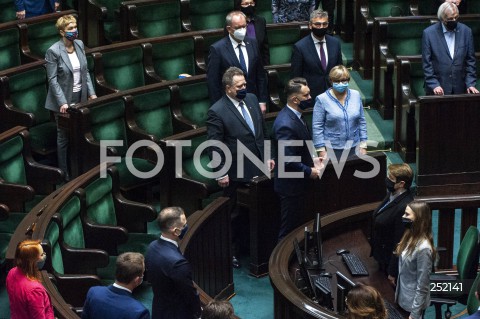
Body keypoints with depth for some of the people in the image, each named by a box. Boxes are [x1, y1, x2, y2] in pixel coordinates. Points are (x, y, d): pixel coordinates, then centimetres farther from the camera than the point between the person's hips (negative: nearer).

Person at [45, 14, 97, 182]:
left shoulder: (79, 44, 2)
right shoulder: (53, 51, -16)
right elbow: (52, 80, -16)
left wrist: (91, 93, 2)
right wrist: (62, 102, -22)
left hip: (80, 98, 5)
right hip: (64, 101, -5)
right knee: (64, 137, 6)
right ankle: (65, 173, 17)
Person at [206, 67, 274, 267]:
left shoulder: (252, 99, 4)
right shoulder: (217, 112, -17)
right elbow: (214, 146, -15)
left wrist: (267, 156, 14)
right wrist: (220, 173, -15)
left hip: (258, 168, 6)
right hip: (236, 175, -6)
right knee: (235, 215, 9)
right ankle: (231, 253, 23)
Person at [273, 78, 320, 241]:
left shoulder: (294, 115, 3)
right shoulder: (286, 123, -28)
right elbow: (288, 160, -28)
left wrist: (312, 159, 7)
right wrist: (309, 171, -18)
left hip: (297, 182, 10)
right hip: (291, 184, -10)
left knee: (294, 224, 21)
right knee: (289, 228, 5)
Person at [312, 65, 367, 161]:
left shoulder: (356, 95, 4)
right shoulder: (322, 99, -6)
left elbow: (362, 122, 9)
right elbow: (317, 127, -6)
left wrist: (363, 145, 5)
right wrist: (321, 150, -10)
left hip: (353, 148, 3)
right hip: (332, 149, -3)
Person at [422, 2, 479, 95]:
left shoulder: (466, 31, 3)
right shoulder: (429, 33, -5)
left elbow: (470, 60, 6)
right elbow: (426, 63, -4)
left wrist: (470, 84, -2)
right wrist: (434, 85, -13)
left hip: (460, 88, 2)